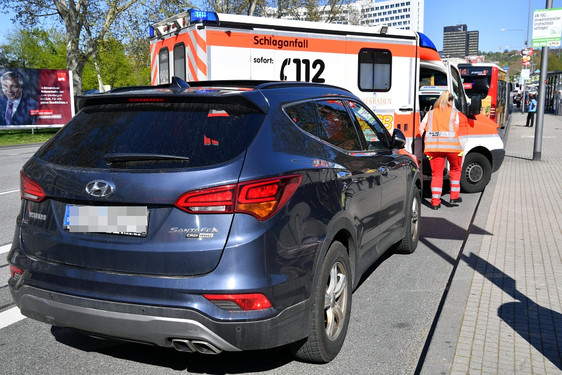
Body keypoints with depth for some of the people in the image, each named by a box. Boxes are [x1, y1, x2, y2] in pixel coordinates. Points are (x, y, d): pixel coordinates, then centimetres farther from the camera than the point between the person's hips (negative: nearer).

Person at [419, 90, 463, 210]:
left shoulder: (431, 113, 16)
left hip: (434, 146, 2)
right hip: (451, 145, -2)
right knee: (455, 169, 20)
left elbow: (421, 127, 9)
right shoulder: (454, 112, 9)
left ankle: (435, 202, 2)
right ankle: (454, 196, 21)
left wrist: (427, 140, 18)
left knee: (436, 173, 6)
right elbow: (456, 130, 2)